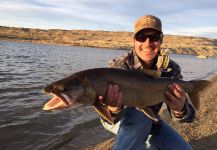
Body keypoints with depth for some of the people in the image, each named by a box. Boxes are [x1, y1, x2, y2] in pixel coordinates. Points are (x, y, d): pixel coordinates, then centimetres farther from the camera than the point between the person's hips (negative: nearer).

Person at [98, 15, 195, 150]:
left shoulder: (171, 69, -16)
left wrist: (179, 109, -44)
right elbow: (109, 120, -35)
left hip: (149, 123, 5)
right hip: (122, 120, -4)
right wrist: (114, 109, -60)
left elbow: (188, 114, -20)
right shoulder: (119, 66, -26)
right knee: (140, 116, -35)